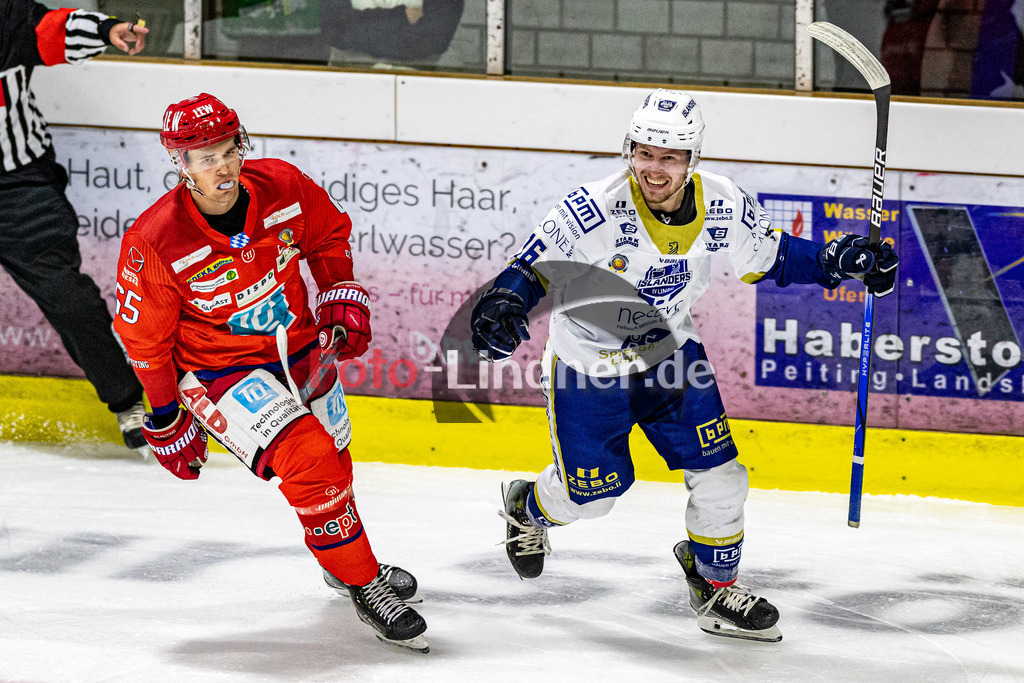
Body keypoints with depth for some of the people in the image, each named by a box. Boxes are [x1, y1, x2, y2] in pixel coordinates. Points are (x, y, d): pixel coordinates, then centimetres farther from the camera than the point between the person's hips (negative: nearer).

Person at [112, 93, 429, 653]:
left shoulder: (283, 187, -15)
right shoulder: (153, 243, -24)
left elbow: (329, 233, 8)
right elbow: (145, 338, -11)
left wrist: (340, 294, -3)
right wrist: (168, 421, -3)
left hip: (300, 350, 5)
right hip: (219, 371, -5)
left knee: (334, 462, 22)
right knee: (308, 460, -25)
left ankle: (344, 559, 52)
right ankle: (364, 586, -11)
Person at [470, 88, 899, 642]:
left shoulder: (723, 206, -16)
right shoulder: (593, 213, -31)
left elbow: (769, 255, 2)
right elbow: (531, 269, -26)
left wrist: (838, 261, -9)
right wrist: (502, 305, -47)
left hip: (668, 355, 4)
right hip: (587, 365, -4)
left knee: (718, 477, -2)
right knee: (591, 492, 6)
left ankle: (716, 586, 23)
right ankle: (527, 510, 42)